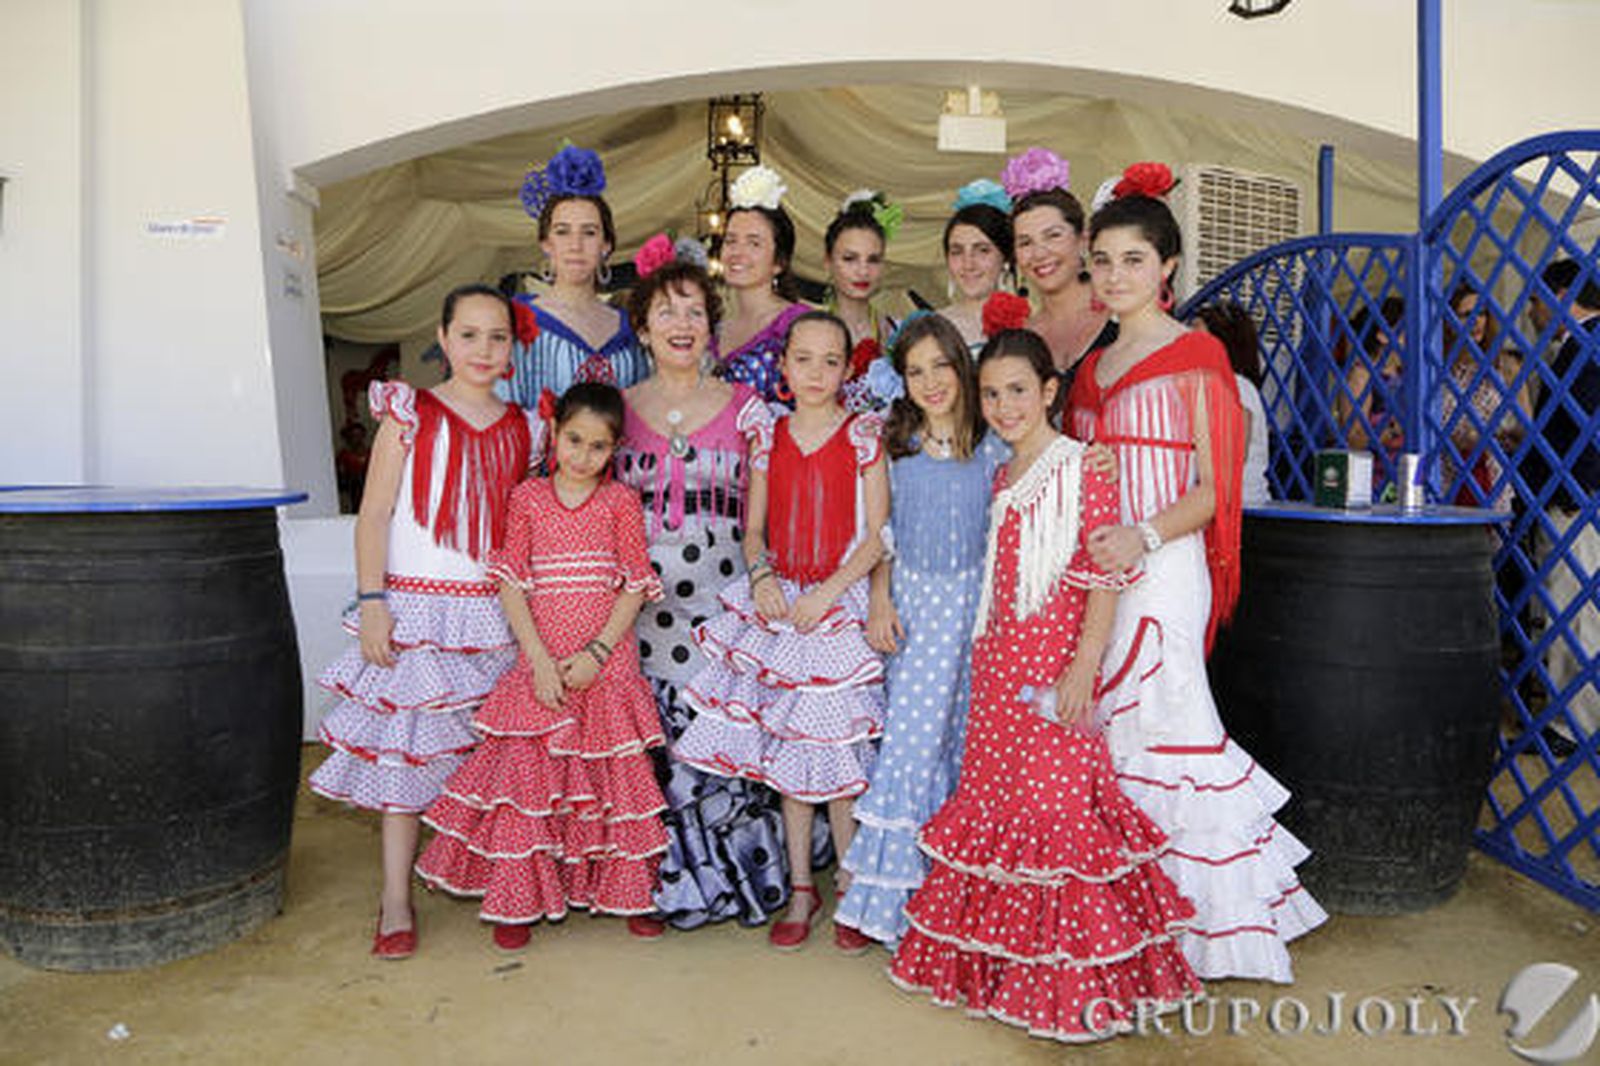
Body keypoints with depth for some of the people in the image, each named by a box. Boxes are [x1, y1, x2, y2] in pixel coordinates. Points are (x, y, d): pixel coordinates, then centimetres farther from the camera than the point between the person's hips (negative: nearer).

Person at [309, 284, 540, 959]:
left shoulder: (521, 429, 9)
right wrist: (371, 601, -10)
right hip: (416, 606, -3)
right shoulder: (411, 415, 1)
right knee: (404, 747, 0)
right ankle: (396, 905, 9)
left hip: (493, 611, 3)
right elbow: (374, 513, -2)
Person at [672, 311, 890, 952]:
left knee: (840, 752, -1)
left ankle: (852, 887, 16)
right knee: (784, 749, 8)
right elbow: (753, 527, 11)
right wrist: (761, 576, -8)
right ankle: (800, 888, 21)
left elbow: (878, 535, -6)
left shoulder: (863, 436, -3)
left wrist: (826, 593, -15)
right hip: (776, 603, 4)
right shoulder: (769, 437, 7)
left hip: (841, 603, -3)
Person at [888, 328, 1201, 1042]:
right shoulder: (1003, 480, 15)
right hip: (997, 665, 8)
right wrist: (987, 652, 17)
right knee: (990, 803, 11)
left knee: (1054, 806, -7)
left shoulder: (1081, 469, -8)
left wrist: (1084, 664, -19)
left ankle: (1074, 981, 8)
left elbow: (1105, 574, -13)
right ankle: (998, 962, 26)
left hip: (1054, 668, -8)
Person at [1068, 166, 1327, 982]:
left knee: (1154, 730, -8)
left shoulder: (1196, 355, -2)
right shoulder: (1093, 367, 17)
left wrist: (1144, 535, -22)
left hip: (1161, 570, -6)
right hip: (1094, 569, 6)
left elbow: (1214, 490, -8)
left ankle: (1198, 921, 8)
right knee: (1100, 735, 6)